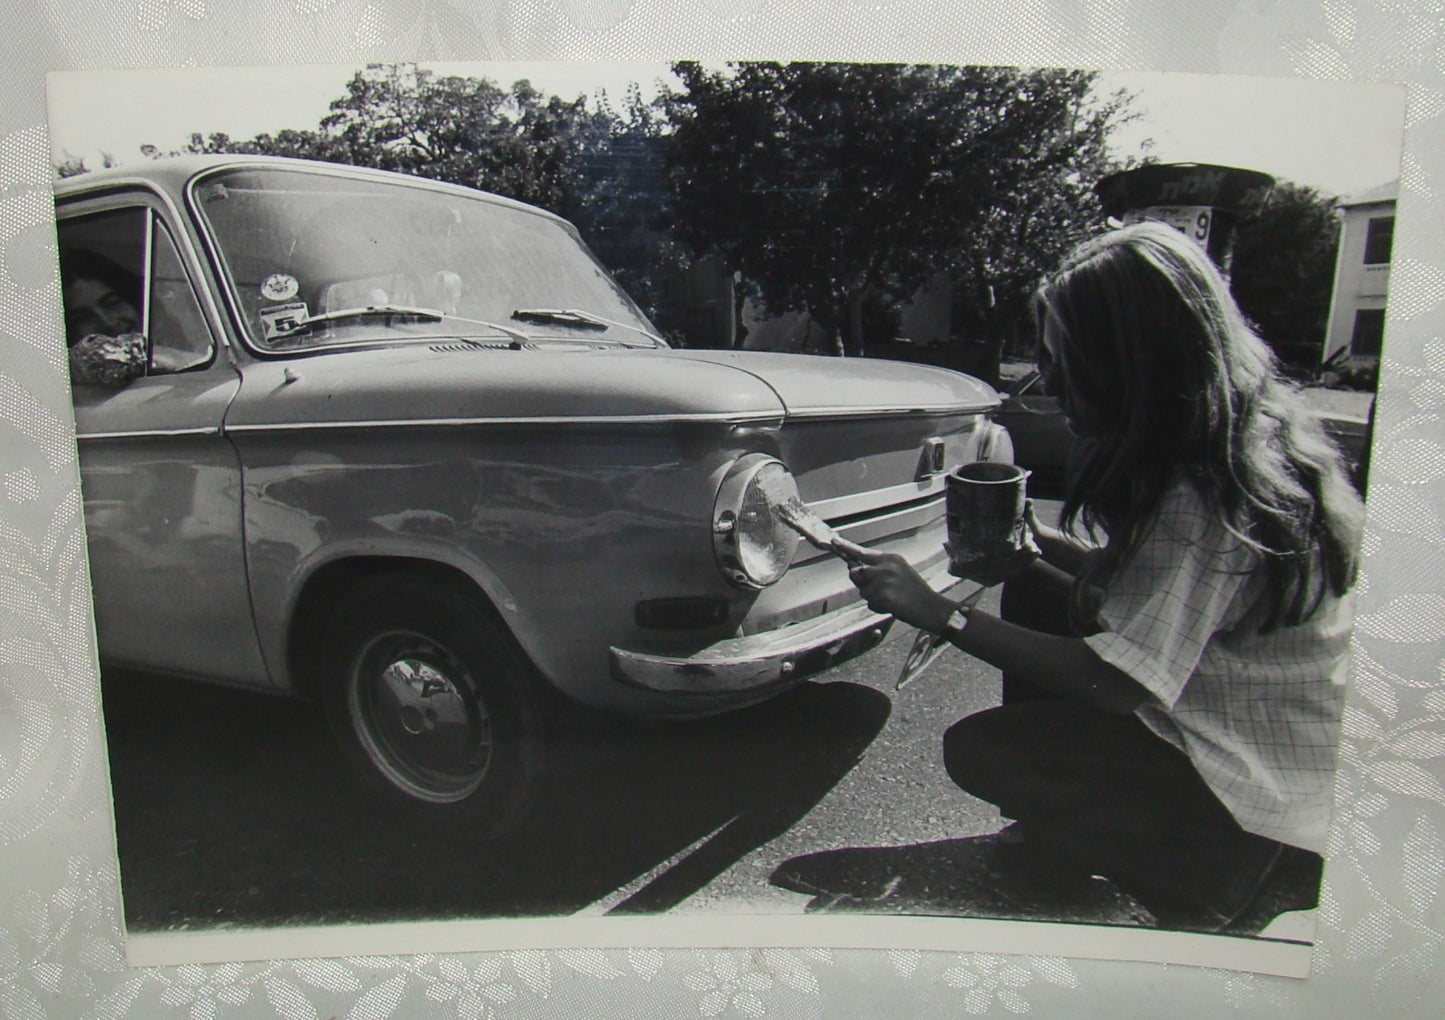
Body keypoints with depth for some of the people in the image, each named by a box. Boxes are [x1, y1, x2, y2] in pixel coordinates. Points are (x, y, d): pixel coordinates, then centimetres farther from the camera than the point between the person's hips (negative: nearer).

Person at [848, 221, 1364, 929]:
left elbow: (1117, 681, -30)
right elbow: (1147, 581, 11)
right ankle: (1059, 826, 17)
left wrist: (941, 615, -26)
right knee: (1033, 592, 5)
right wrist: (1042, 537, -3)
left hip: (1264, 798, -9)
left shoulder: (1205, 498, -30)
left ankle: (1189, 877, 7)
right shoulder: (1250, 433, -1)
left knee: (979, 749, -14)